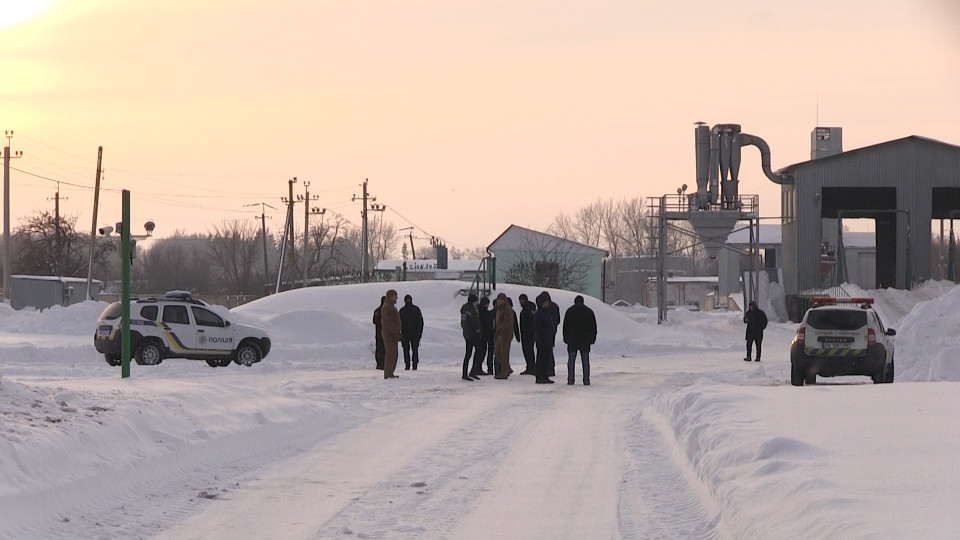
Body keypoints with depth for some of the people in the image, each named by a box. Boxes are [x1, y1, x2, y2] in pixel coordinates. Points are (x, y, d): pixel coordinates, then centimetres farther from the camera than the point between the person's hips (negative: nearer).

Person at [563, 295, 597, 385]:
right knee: (585, 361, 3)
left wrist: (565, 338, 8)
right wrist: (592, 338, 10)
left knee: (571, 360, 3)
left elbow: (565, 326, 3)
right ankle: (586, 380, -1)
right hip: (585, 340, 1)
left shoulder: (569, 311, 2)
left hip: (572, 340, -1)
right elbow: (593, 327, 6)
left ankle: (570, 380, -3)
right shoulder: (589, 311, 5)